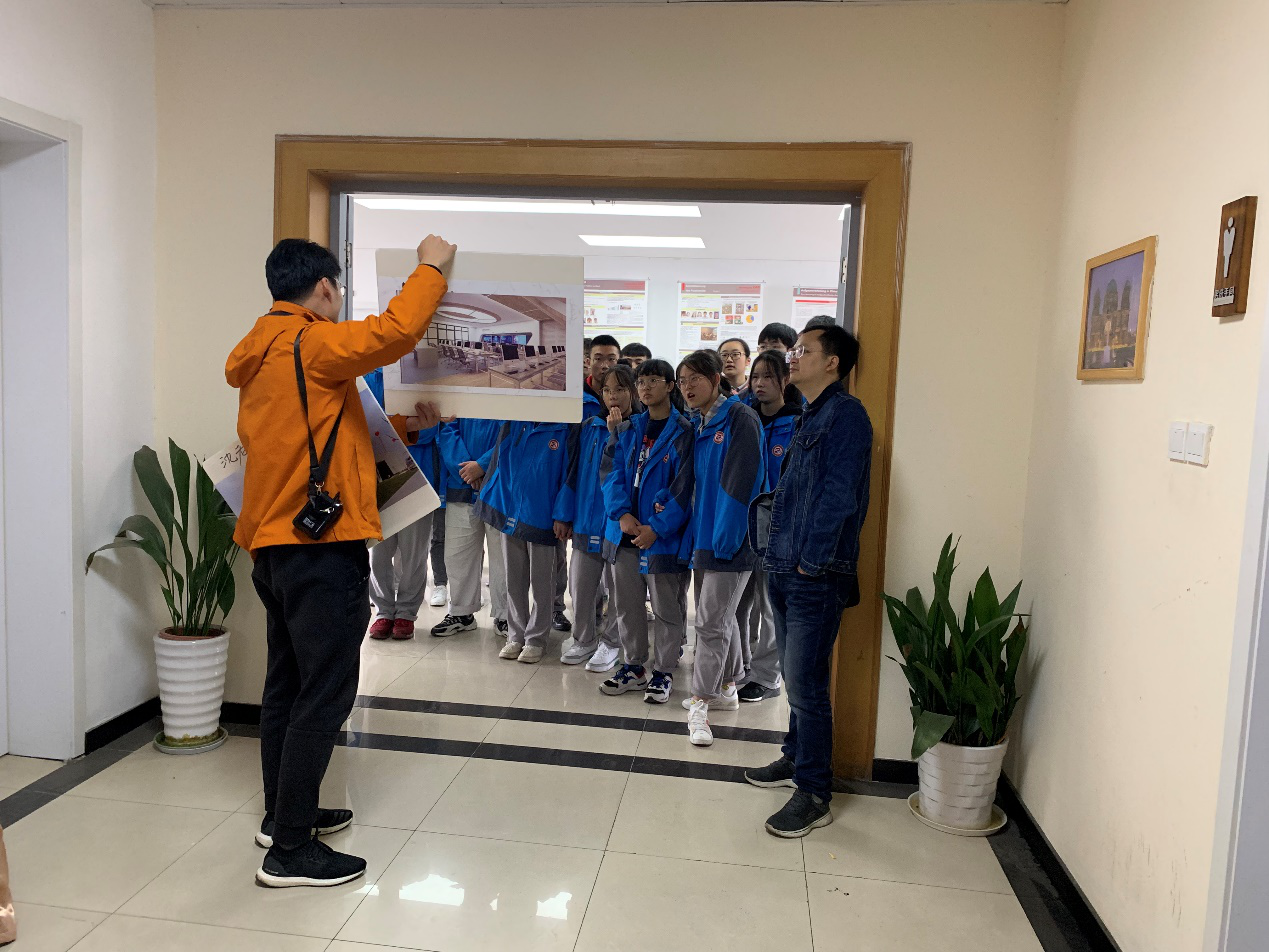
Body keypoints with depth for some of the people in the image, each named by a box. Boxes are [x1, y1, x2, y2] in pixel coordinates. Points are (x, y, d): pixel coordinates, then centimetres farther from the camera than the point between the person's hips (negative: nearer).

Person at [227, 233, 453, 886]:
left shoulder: (259, 353, 17)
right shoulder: (309, 342, -12)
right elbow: (397, 331, -27)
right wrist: (431, 268, -11)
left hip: (274, 542, 10)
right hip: (320, 544, -10)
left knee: (288, 680, 18)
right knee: (325, 692, -4)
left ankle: (283, 813, 32)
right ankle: (290, 850, 4)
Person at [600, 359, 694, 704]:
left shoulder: (683, 432, -6)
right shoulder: (627, 430, 9)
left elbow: (682, 487, -12)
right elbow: (613, 473, 3)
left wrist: (657, 528, -18)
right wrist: (622, 513, -13)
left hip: (664, 535, -5)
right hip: (626, 532, 5)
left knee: (666, 609, 6)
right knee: (627, 604, 15)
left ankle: (663, 672, 21)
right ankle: (633, 667, 30)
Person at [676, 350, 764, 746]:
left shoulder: (740, 418, -12)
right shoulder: (699, 426, 13)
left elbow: (744, 481, -18)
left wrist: (726, 535, -20)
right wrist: (695, 531, 8)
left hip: (730, 540, -8)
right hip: (705, 536, 8)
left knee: (712, 622, -5)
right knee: (720, 617, 18)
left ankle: (700, 704, 3)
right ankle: (726, 688, 32)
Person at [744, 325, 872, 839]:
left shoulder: (845, 414, -13)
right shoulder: (812, 417, 17)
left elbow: (838, 496, -20)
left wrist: (811, 560, -17)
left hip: (816, 578, -9)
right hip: (786, 570, 9)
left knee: (806, 685, -3)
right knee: (796, 677, 20)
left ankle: (814, 795, 9)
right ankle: (797, 758, 36)